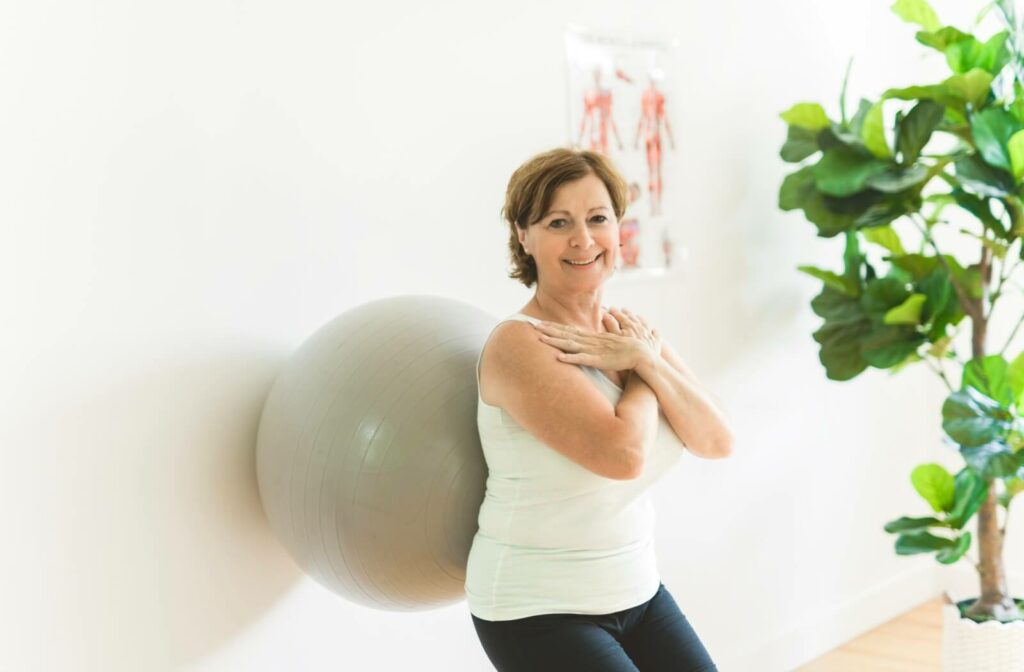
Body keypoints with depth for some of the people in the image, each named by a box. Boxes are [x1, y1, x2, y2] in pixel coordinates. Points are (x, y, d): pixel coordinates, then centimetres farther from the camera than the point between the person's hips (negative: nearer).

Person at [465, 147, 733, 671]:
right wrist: (643, 363, -11)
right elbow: (623, 454, -28)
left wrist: (642, 358, -17)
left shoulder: (631, 333, 4)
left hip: (636, 590, 7)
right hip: (536, 611, -7)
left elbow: (716, 441, -5)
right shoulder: (519, 344, -18)